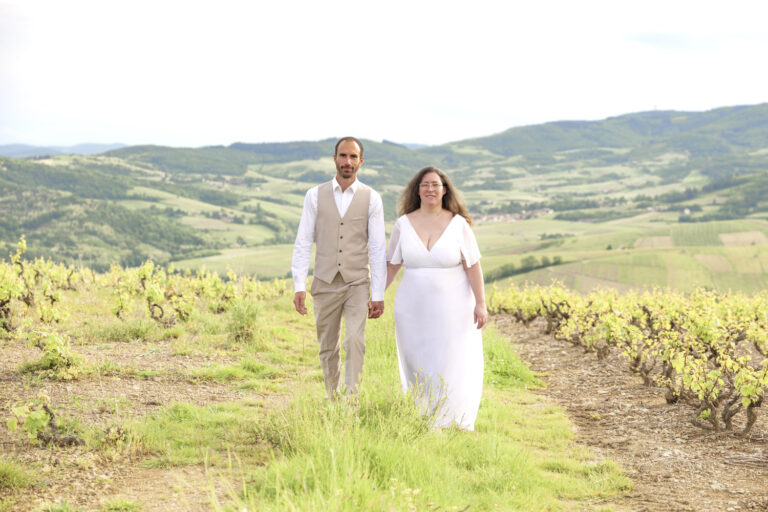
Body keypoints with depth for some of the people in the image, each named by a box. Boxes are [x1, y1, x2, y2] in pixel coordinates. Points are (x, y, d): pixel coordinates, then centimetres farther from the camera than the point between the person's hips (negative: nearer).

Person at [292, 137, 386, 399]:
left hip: (357, 283, -2)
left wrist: (378, 295, -5)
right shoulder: (315, 195, 1)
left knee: (355, 340, -18)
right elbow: (303, 243, 0)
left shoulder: (371, 198, -1)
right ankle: (332, 399, 27)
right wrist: (299, 286, -8)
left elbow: (377, 248, -2)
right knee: (328, 348, 10)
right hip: (325, 284, 2)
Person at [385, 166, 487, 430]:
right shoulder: (403, 224, 1)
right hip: (414, 309, 2)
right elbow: (391, 265, 7)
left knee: (452, 367, -2)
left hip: (452, 309, -2)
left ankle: (452, 425, 11)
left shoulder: (458, 224, -4)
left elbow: (473, 266, -3)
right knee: (419, 368, 6)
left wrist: (480, 304, -7)